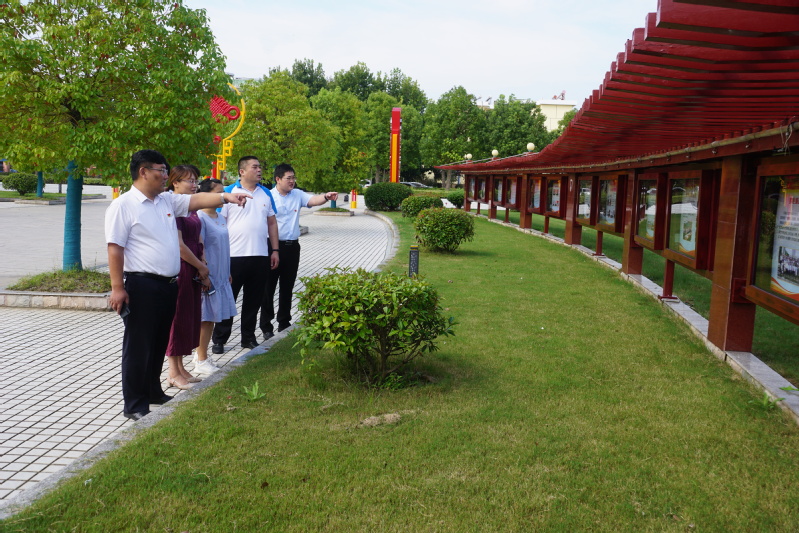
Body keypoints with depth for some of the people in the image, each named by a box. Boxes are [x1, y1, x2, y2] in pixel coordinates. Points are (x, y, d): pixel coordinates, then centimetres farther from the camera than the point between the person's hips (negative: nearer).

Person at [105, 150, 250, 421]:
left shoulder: (168, 201, 13)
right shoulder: (123, 205, -8)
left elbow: (196, 200, 9)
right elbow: (115, 248, -12)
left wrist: (225, 197, -8)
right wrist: (117, 288, -16)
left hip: (168, 284, 8)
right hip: (141, 285, -7)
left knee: (159, 343, 18)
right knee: (138, 346, 1)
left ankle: (153, 392, 33)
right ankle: (134, 405, 11)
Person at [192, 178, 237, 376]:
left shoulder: (221, 217, 13)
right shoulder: (200, 218, -14)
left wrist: (227, 272, 21)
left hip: (220, 276, 8)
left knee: (212, 317, 14)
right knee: (206, 318, -2)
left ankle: (201, 355, 26)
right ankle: (201, 361, 8)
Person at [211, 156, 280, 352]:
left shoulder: (266, 194, 11)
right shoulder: (229, 193, -3)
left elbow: (272, 223, 15)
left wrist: (275, 250, 9)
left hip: (261, 255, 4)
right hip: (234, 255, -4)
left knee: (254, 299, 11)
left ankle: (248, 337, 23)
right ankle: (219, 339, 14)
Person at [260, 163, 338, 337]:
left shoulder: (298, 195, 5)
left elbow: (312, 200, -12)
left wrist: (326, 197, -31)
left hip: (292, 246, 5)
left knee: (287, 287, 13)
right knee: (269, 287, 2)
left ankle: (284, 323, 26)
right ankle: (266, 326, 11)